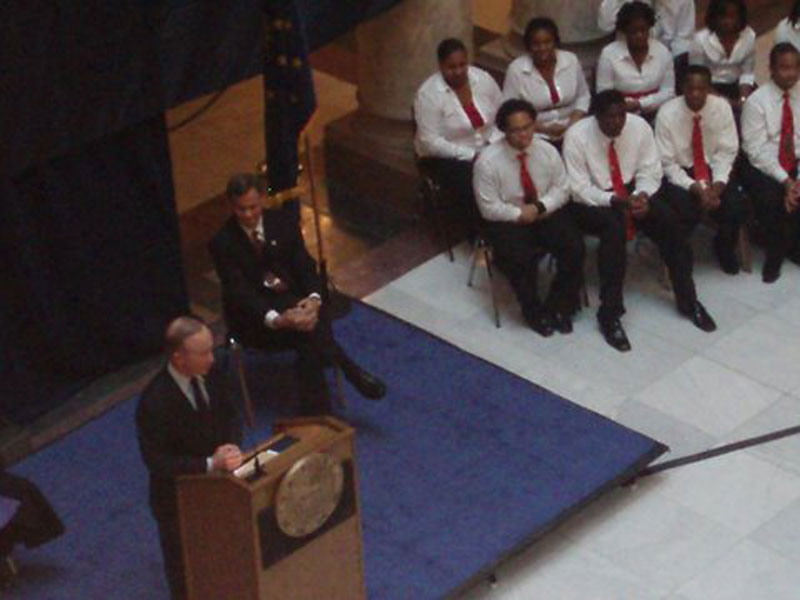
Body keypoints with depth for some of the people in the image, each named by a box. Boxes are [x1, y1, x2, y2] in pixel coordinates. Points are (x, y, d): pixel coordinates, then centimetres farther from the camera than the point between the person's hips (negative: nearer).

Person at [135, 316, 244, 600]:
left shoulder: (211, 375, -13)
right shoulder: (154, 401, -31)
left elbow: (230, 416, 2)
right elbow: (157, 461, -26)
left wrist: (232, 446, -20)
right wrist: (210, 464, -33)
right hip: (179, 499, -5)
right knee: (185, 570, 16)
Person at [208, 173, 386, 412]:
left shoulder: (283, 222, 0)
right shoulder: (222, 242, -12)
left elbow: (305, 267, -1)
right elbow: (239, 293, -19)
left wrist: (313, 298, -25)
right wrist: (276, 319, -38)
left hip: (294, 302, 3)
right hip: (253, 317, -3)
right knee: (308, 328, -33)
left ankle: (317, 416, -30)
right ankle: (350, 371, -26)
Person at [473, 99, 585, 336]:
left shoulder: (547, 151, -6)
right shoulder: (488, 161, -17)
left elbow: (561, 190, 1)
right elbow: (489, 208, -13)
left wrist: (539, 208, -17)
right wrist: (520, 215, -19)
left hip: (546, 213, 3)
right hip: (508, 220, -3)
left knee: (574, 247, -21)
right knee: (520, 258, -30)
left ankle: (559, 306, 2)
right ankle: (534, 311, -1)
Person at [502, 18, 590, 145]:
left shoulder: (571, 60, 3)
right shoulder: (516, 69, -7)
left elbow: (582, 97, 12)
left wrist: (572, 124, -6)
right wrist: (545, 129, -14)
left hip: (571, 133, 3)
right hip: (535, 136, -3)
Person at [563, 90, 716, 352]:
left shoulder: (639, 126, -9)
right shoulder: (577, 136, -19)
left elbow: (650, 173, -3)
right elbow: (578, 189, -19)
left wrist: (641, 195, -25)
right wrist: (615, 201, -31)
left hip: (631, 191, 4)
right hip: (592, 200, -4)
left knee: (669, 220, -20)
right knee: (614, 227, -35)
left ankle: (688, 301, -4)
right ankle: (610, 314, -26)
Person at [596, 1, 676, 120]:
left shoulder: (662, 51, 3)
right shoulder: (609, 54, -4)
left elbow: (668, 91, 3)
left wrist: (640, 104, -11)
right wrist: (627, 105, -18)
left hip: (655, 115, 3)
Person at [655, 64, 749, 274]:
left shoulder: (722, 107, -9)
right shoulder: (667, 113, -16)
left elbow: (726, 152, -7)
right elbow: (667, 163, -13)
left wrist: (717, 186, -23)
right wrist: (696, 189, -24)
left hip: (713, 170, 2)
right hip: (679, 173, -2)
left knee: (737, 206, -23)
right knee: (685, 209, -32)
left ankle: (724, 246, 13)